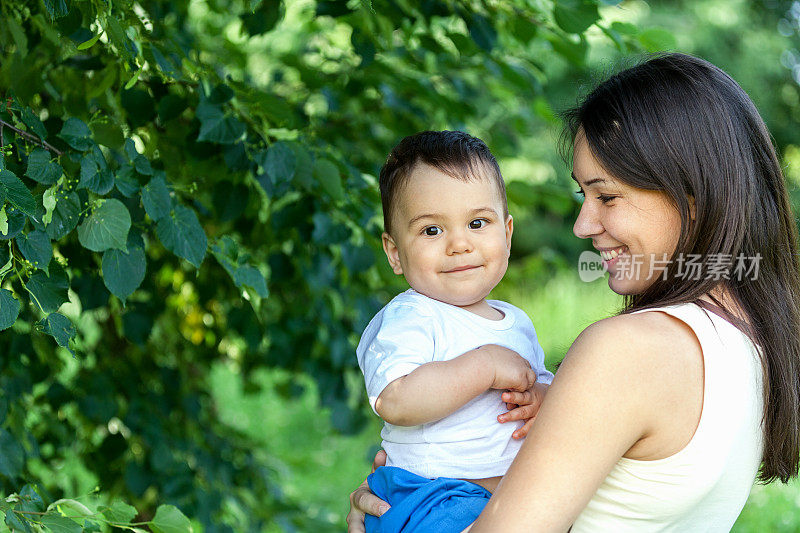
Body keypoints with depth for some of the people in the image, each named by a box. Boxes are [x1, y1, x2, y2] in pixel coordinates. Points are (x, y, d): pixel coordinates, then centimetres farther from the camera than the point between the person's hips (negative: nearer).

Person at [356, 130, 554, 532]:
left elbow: (542, 383, 23)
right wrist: (486, 367, -22)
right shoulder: (408, 317, -11)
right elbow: (395, 400, -26)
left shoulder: (518, 323, 12)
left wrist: (543, 397, -2)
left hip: (509, 498, 8)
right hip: (430, 499, -8)